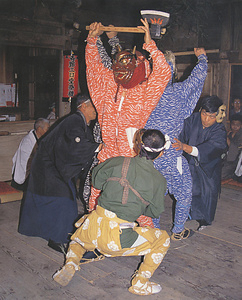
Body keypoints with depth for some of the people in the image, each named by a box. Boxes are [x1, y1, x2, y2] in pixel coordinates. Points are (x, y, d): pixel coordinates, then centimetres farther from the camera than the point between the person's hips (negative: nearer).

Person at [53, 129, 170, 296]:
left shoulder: (118, 162, 0)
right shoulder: (159, 180, -1)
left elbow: (96, 179, 15)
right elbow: (154, 212, 11)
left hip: (95, 225, 3)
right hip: (120, 237, -3)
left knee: (78, 239, 38)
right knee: (163, 239, 20)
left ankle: (71, 263, 12)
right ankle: (140, 283, 15)